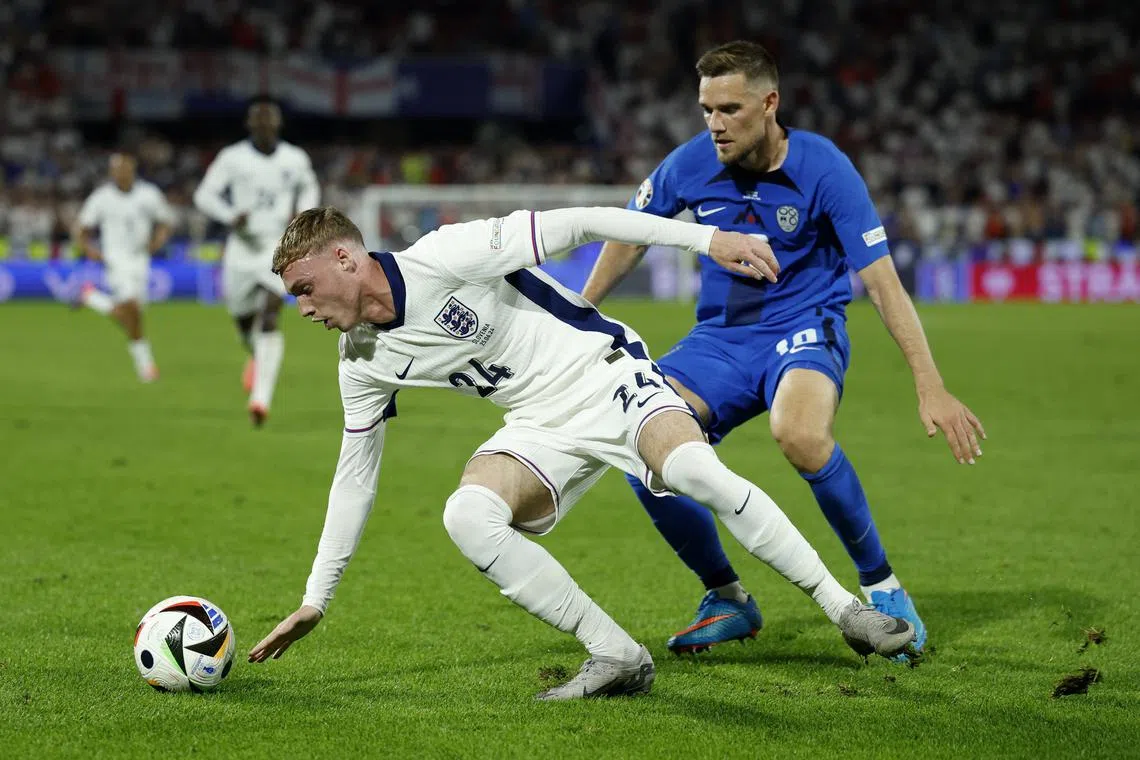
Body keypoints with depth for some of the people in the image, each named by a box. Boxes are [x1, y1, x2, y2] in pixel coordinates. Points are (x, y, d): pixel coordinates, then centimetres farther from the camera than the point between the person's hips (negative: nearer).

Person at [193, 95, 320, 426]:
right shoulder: (232, 157, -3)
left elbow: (310, 188, 22)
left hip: (279, 246, -1)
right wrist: (231, 217, -20)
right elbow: (204, 194, -2)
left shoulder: (296, 159, 3)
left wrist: (302, 212, 0)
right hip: (243, 247, 1)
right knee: (243, 317, 14)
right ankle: (257, 357, 53)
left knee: (269, 318, -19)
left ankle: (261, 399, -24)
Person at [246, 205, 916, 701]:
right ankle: (617, 657, -19)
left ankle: (844, 608, -17)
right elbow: (355, 477, 11)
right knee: (467, 513, -24)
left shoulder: (445, 258, -19)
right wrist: (315, 601, 12)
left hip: (608, 373, -5)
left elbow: (571, 225, -17)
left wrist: (704, 238, -20)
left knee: (697, 471, -32)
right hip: (541, 427, 5)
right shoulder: (363, 364, 1)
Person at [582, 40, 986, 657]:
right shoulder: (691, 164, -6)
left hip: (804, 328, -4)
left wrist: (929, 387, -22)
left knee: (799, 434, -38)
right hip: (719, 338, 4)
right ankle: (727, 601, 4)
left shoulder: (823, 169, -16)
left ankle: (881, 588, -15)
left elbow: (881, 281, -16)